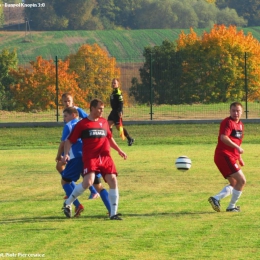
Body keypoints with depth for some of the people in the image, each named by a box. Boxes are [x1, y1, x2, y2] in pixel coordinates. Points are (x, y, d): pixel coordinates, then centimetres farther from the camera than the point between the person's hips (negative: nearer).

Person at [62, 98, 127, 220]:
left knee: (113, 180, -6)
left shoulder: (104, 122, 15)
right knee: (88, 182, -23)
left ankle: (113, 213, 3)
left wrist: (119, 150, 28)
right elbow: (69, 140, 3)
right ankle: (67, 203, -1)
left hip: (105, 157, 5)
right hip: (90, 158, -5)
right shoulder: (82, 124, 1)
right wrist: (66, 154, -11)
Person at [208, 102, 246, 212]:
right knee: (241, 180, -11)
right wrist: (237, 147, -27)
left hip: (231, 157, 10)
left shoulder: (240, 124, 18)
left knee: (234, 184, 15)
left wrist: (239, 158, 25)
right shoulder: (228, 122, -11)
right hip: (224, 156, -10)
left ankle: (216, 198, 3)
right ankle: (231, 207, -3)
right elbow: (223, 138, -26)